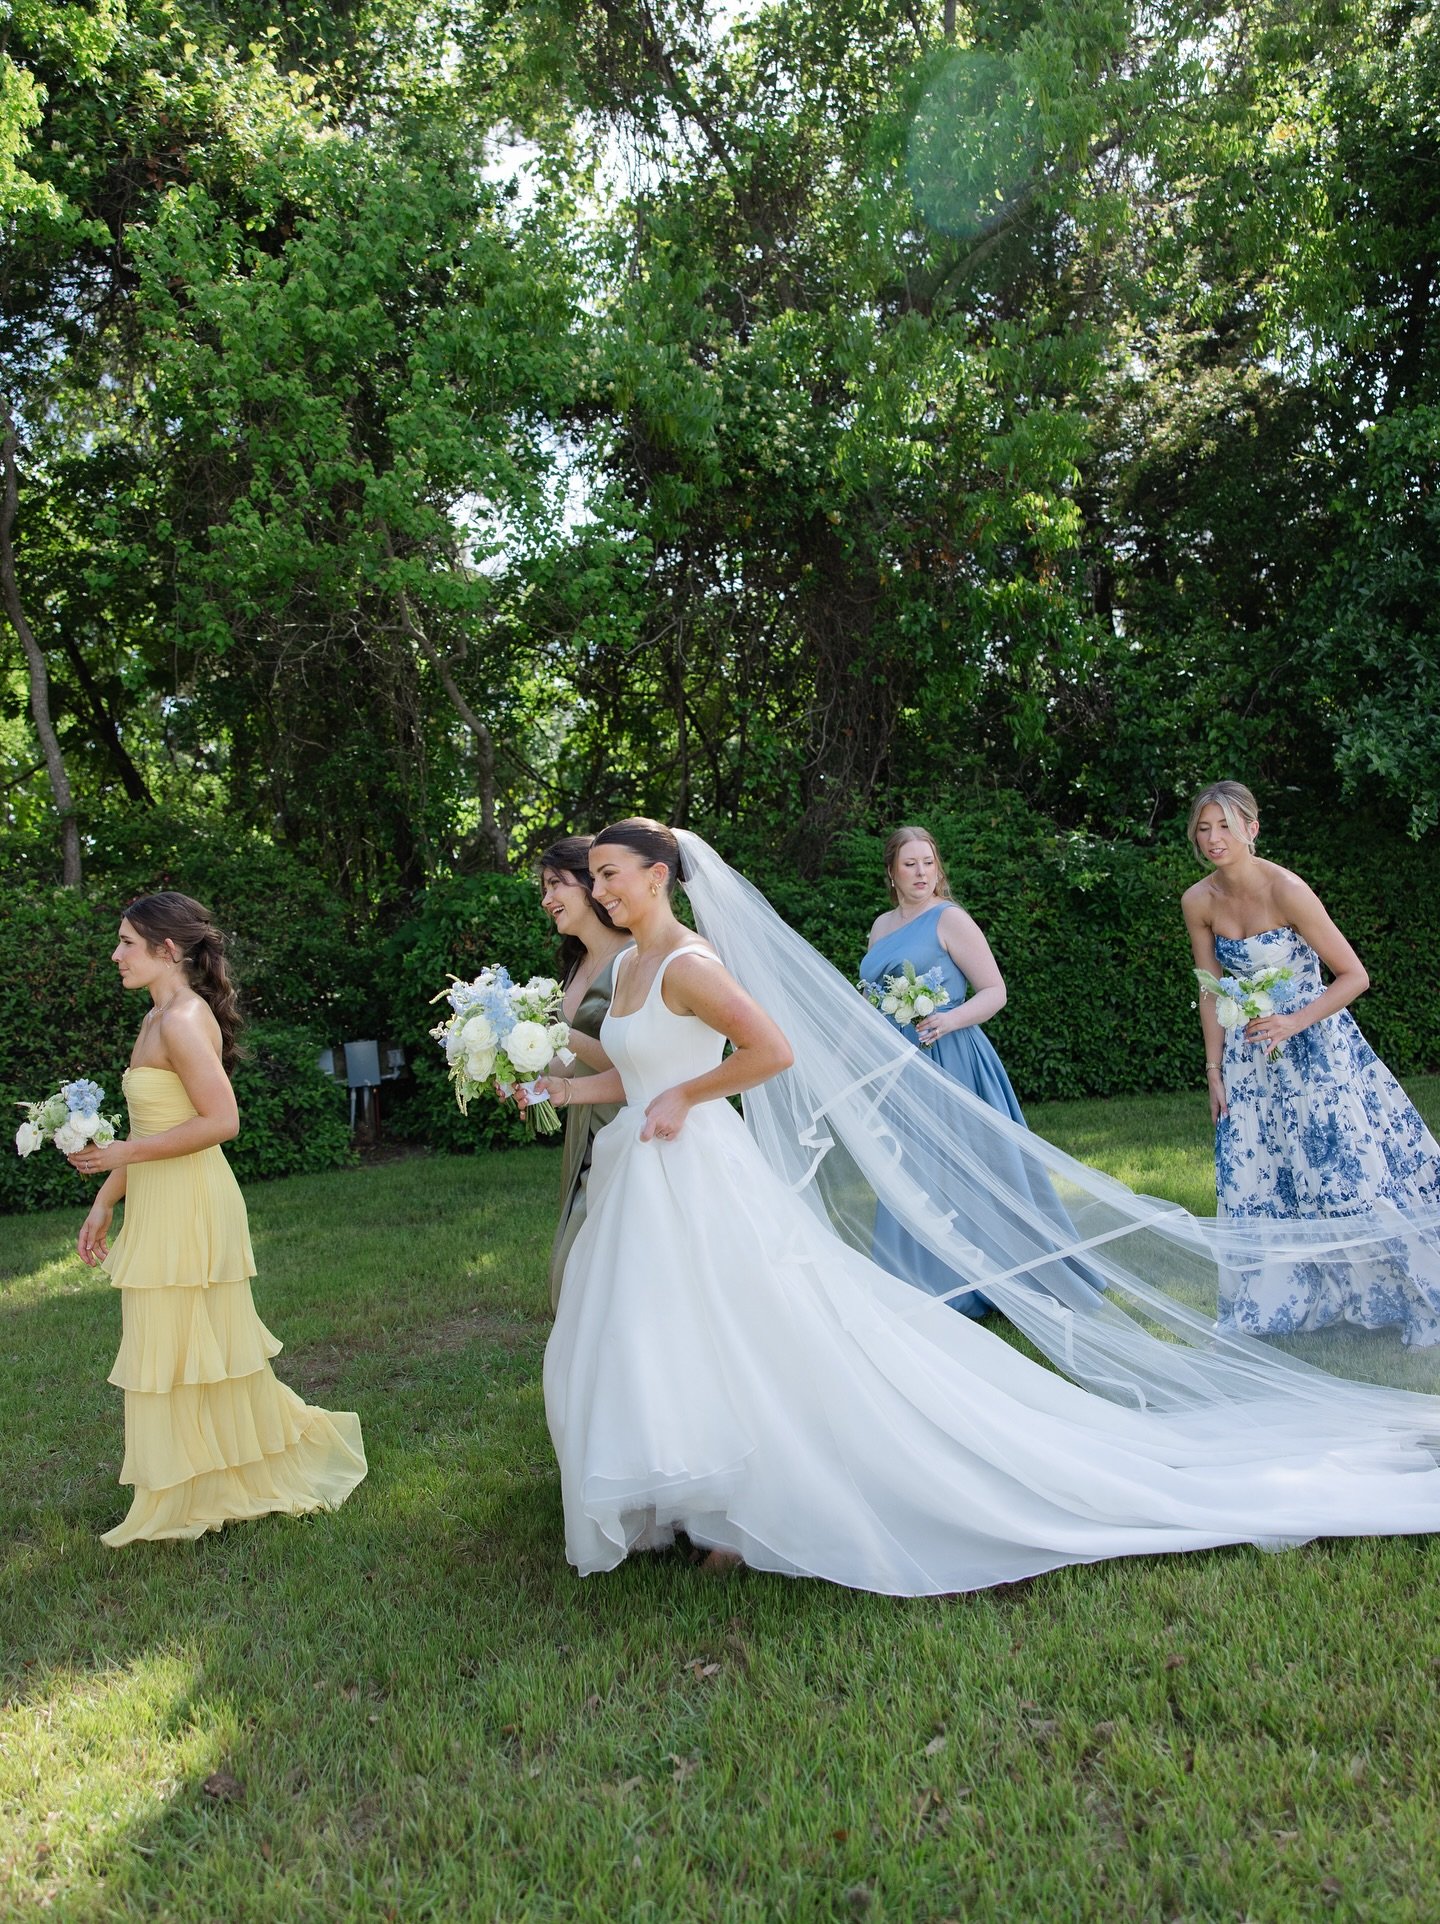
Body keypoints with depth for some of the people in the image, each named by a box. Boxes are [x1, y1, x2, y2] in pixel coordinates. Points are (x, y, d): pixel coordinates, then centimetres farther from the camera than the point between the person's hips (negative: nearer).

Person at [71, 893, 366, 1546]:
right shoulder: (156, 1019, 12)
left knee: (179, 1352, 3)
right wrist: (103, 1202, 15)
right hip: (158, 1207, 9)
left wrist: (125, 1154, -19)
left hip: (189, 1209, -9)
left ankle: (190, 1501, 18)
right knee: (192, 1350, 17)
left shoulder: (183, 1020, -17)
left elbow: (221, 1121, -23)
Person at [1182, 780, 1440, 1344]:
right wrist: (1214, 1072, 4)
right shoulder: (1198, 902, -3)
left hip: (1316, 1047, -5)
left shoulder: (1284, 889, -18)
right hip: (1249, 1056, 5)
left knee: (1347, 1167, 0)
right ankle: (1273, 1303, 19)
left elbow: (1354, 976, -13)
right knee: (1255, 1181, 6)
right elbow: (1212, 991, 6)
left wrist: (1293, 1023, -22)